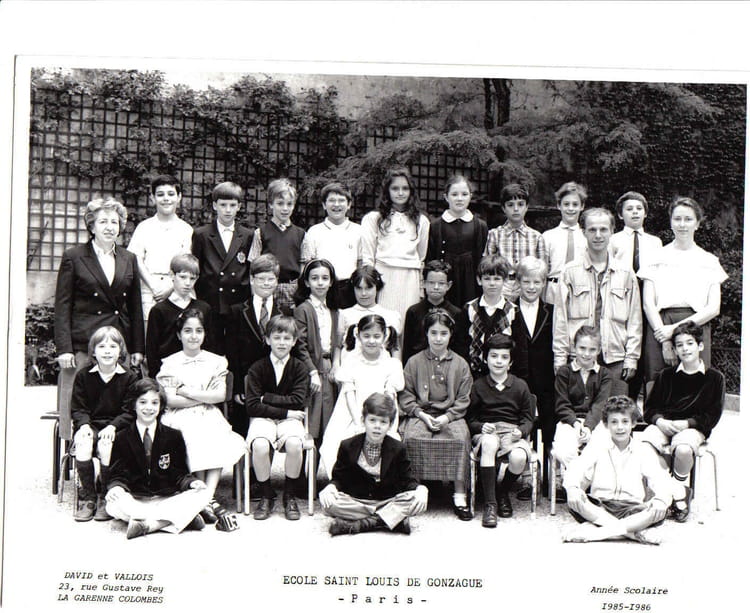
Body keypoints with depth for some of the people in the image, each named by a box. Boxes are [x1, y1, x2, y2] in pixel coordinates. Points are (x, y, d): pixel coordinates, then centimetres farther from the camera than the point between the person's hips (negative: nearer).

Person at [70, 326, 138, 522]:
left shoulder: (129, 377, 1)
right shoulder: (83, 376, 6)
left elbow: (130, 410, -2)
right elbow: (78, 408, 6)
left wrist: (113, 426, -17)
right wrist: (84, 424, -14)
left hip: (116, 427, -1)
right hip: (90, 426, 1)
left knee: (106, 446, -32)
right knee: (83, 444, -31)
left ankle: (105, 498, -11)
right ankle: (87, 497, -16)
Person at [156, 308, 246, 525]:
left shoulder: (215, 361, 13)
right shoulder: (170, 363, 8)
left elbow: (220, 395, 0)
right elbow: (170, 400, -3)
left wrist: (186, 391, -5)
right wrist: (205, 397, -5)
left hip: (208, 418, 2)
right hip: (180, 419, -2)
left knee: (220, 443, -31)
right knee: (197, 443, -33)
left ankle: (207, 497, -30)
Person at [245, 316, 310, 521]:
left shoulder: (299, 368, 3)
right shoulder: (257, 368, 0)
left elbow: (297, 401, -8)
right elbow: (252, 406, -8)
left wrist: (266, 398, -10)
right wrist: (285, 411, -13)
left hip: (290, 419, 1)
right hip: (263, 419, -1)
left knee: (294, 444, -32)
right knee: (260, 446, -33)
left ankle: (290, 496, -7)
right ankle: (266, 496, -8)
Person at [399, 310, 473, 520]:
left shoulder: (460, 364, 9)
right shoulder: (414, 362, 9)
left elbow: (463, 400, 5)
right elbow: (405, 396, 6)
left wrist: (446, 417, -11)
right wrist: (421, 414, -10)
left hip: (450, 416, 0)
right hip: (420, 414, 0)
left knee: (461, 438, -30)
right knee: (411, 437, -32)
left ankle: (459, 497, -25)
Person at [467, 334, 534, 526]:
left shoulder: (520, 386, 10)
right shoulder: (478, 386, 8)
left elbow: (528, 419, 11)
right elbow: (470, 419, 8)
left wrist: (521, 431, -10)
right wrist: (481, 426, -13)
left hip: (513, 432, 1)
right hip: (486, 432, -1)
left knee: (518, 457, -33)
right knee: (489, 443, -39)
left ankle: (503, 493, 3)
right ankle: (490, 504, -31)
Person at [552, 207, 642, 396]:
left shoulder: (626, 274, 10)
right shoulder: (570, 272, 3)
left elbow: (634, 320, 11)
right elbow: (561, 318, 2)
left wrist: (631, 358, 4)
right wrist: (560, 358, -2)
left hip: (615, 359, 2)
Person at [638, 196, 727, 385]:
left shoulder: (709, 261, 11)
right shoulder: (658, 257, 9)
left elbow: (714, 308, 4)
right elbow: (648, 304, 2)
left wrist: (677, 328, -9)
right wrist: (664, 340, -10)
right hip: (660, 328, -1)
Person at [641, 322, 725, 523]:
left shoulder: (714, 378, 3)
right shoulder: (666, 375, 11)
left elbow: (712, 416, 1)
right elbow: (650, 407, 11)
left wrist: (687, 423, -13)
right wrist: (659, 421, -11)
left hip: (693, 427, -2)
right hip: (663, 424, 3)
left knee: (683, 449, -38)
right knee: (644, 444, -30)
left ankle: (677, 487, -5)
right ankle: (679, 494, -17)